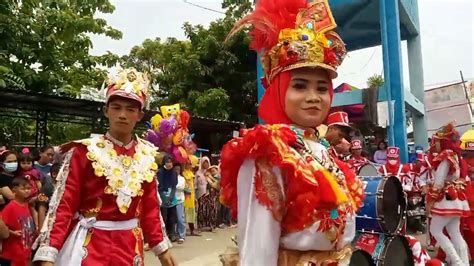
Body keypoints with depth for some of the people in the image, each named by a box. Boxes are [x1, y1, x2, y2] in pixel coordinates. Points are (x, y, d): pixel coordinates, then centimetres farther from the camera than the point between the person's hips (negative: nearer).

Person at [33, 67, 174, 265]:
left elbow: (150, 206, 7)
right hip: (87, 244, -3)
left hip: (130, 246, 4)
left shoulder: (147, 155, 1)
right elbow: (64, 204, -11)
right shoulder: (84, 150, -10)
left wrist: (161, 248, 9)